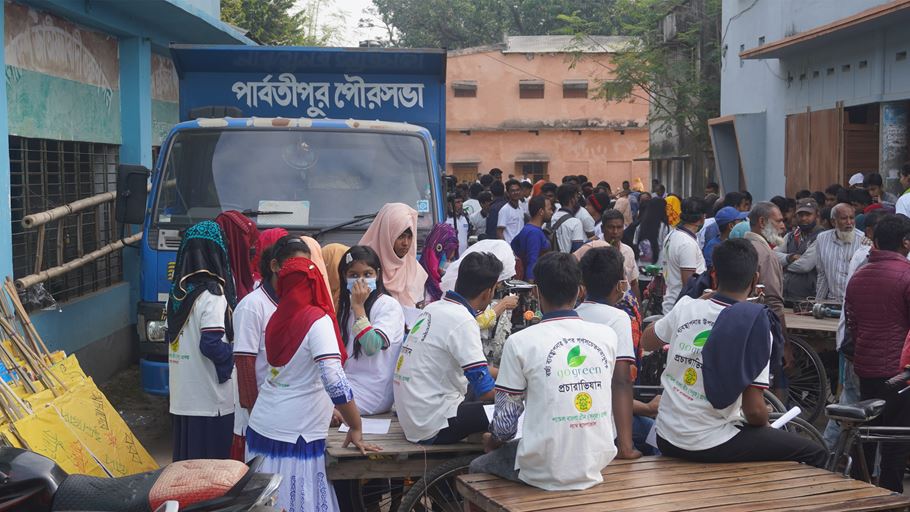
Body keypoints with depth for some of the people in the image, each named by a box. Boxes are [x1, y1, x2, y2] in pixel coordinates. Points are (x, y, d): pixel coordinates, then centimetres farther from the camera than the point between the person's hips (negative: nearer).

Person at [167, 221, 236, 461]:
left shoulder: (177, 292, 9)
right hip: (210, 399, -8)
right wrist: (235, 356, -3)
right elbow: (211, 345, -20)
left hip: (181, 396, 8)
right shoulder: (212, 295, -15)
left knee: (186, 458, 15)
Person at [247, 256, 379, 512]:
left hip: (261, 426, 6)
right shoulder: (317, 320, -15)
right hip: (295, 435, -6)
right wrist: (356, 428, -14)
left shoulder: (277, 317, 5)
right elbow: (335, 381, -22)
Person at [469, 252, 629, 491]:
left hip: (545, 473, -4)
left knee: (477, 467, 24)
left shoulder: (520, 342, -11)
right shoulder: (607, 336, 0)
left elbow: (505, 419, -6)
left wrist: (493, 440, 16)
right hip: (596, 466, 5)